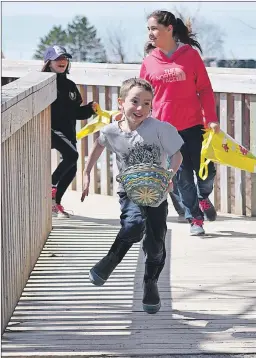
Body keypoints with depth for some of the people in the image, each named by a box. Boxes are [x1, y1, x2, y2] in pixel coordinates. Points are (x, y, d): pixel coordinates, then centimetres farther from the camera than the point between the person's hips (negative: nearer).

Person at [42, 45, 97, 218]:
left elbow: (76, 112, 20)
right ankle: (51, 185, -7)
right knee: (71, 155, -26)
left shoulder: (70, 86, 16)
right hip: (51, 130, -7)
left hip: (68, 132, 7)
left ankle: (56, 202, 23)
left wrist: (90, 108, 4)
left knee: (71, 169, 6)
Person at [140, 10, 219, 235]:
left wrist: (211, 119, -7)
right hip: (165, 129, 1)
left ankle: (203, 197, 36)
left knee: (206, 170, 3)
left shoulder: (190, 55, -3)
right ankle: (195, 219, 18)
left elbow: (205, 89, -1)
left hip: (193, 126, -1)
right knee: (182, 176, 3)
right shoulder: (149, 62, 2)